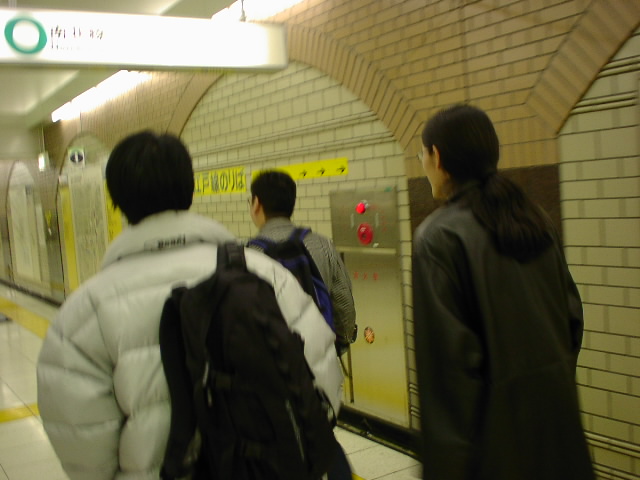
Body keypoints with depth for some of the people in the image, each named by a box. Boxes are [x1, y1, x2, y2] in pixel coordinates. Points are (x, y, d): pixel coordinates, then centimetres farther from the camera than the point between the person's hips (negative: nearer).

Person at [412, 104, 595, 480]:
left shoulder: (439, 236, -17)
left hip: (497, 411, -6)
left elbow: (449, 356, -20)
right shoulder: (533, 218, 4)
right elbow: (572, 312, 9)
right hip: (556, 404, 6)